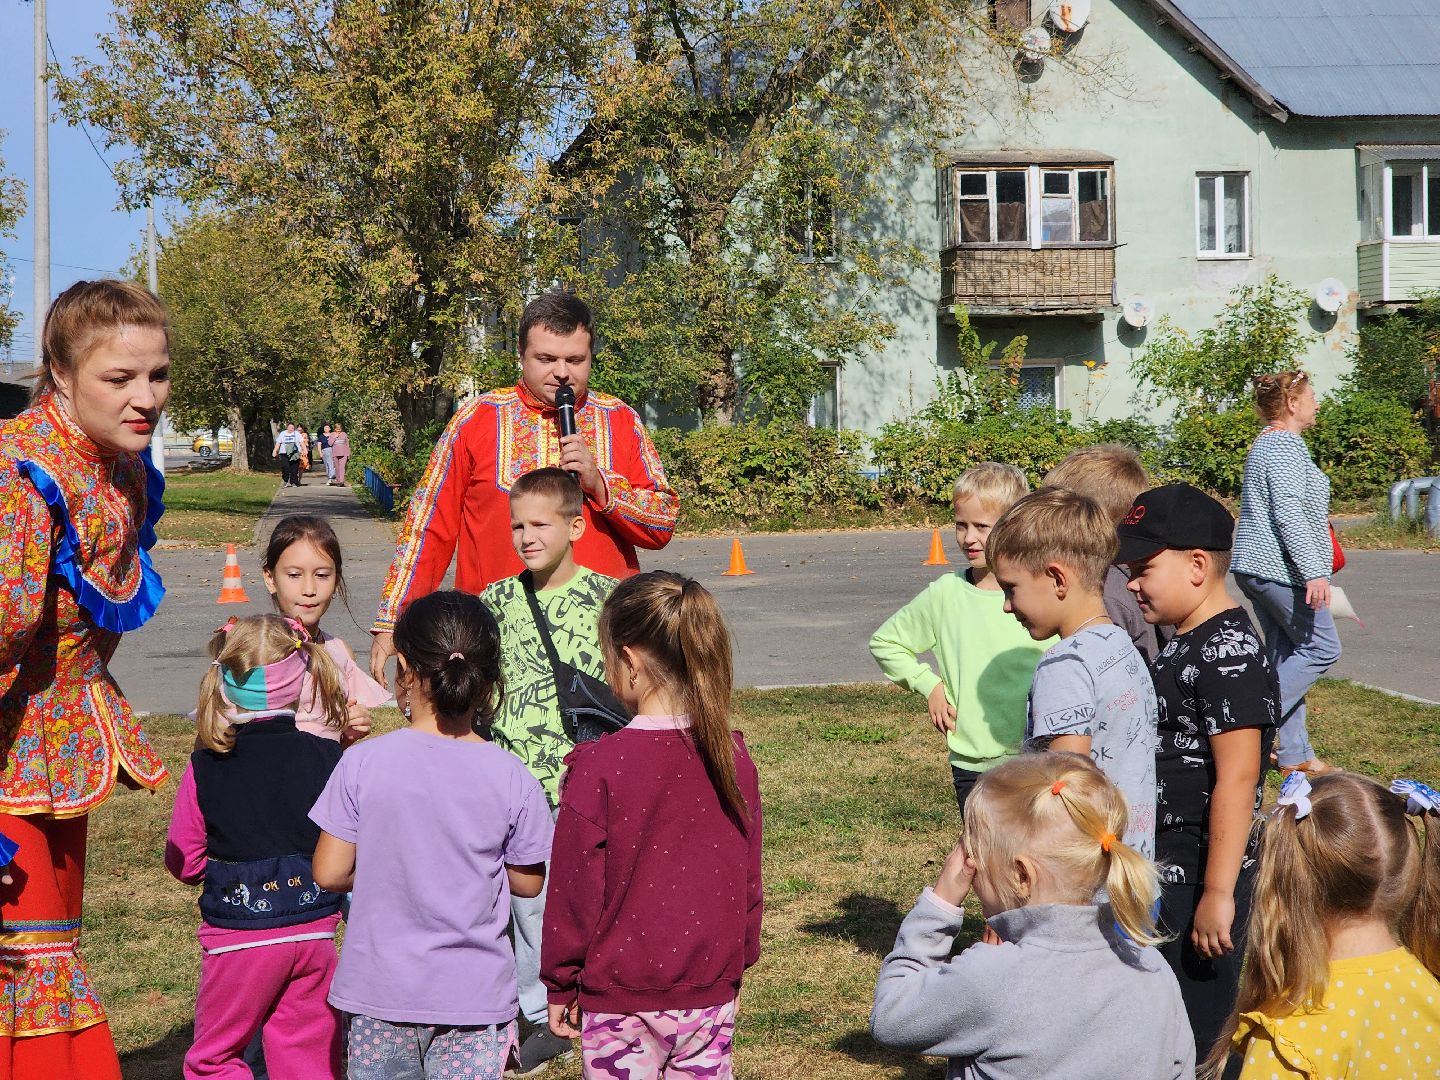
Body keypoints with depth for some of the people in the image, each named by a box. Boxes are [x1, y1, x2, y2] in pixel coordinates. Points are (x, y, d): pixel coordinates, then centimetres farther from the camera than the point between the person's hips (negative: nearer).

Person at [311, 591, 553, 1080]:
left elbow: (330, 872, -6)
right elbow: (528, 882, 1)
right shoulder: (511, 778, -10)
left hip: (379, 989, 0)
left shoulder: (362, 764, -12)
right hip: (475, 996, 0)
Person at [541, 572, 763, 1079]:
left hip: (621, 1001, -4)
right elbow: (748, 879, 7)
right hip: (712, 999, 4)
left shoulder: (598, 767, -16)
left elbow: (574, 887, -10)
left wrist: (560, 985, 2)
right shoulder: (733, 758, -2)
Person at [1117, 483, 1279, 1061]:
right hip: (1163, 872, 10)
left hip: (1200, 881, -10)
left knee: (1200, 1037, -1)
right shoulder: (1183, 646, 11)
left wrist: (1217, 893, -26)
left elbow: (1236, 778, -24)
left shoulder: (1229, 651, -19)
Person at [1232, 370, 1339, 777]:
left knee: (1285, 655, 10)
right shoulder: (1286, 446, -14)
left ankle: (1294, 753, 12)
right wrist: (1314, 572, -26)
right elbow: (1289, 514, -23)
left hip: (1257, 568, 10)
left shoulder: (1265, 444, 19)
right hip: (1283, 569, -10)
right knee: (1322, 648, -4)